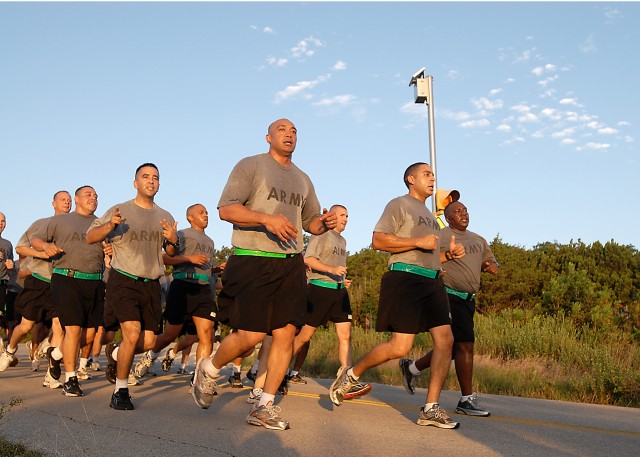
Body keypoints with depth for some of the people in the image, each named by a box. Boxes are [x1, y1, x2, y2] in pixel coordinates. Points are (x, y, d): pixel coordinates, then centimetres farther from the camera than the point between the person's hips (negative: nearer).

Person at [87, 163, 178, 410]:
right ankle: (120, 390, -3)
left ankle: (115, 353, 34)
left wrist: (173, 241, -8)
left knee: (148, 342, 1)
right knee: (133, 333, -20)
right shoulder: (120, 211, 2)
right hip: (124, 281, -4)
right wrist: (109, 226, -21)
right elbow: (90, 237, 0)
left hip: (151, 285, 4)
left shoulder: (165, 217, 12)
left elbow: (171, 253, 16)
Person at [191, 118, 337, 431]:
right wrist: (267, 218, -22)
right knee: (251, 335, -9)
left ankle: (264, 406, 8)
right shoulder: (250, 165, 2)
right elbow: (225, 209, -9)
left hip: (291, 264, 6)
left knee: (286, 333, -3)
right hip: (253, 261, -6)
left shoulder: (303, 179, 22)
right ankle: (208, 370, 21)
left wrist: (325, 223, 1)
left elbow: (311, 222, 26)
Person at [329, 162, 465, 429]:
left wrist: (450, 252, 15)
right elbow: (378, 240, -11)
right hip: (405, 278, -8)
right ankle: (351, 375, 10)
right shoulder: (399, 205, 1)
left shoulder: (429, 215, 28)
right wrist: (418, 241, -16)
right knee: (400, 347, -14)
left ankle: (431, 410, 1)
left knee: (445, 339, -4)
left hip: (432, 281, 9)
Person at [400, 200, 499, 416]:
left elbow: (491, 261, 27)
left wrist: (492, 266, 2)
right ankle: (467, 400, -3)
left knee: (451, 348, 12)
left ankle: (412, 368, 31)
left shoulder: (478, 240, 20)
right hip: (450, 297, -8)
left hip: (468, 300, 9)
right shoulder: (440, 236, -4)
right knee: (465, 345, -12)